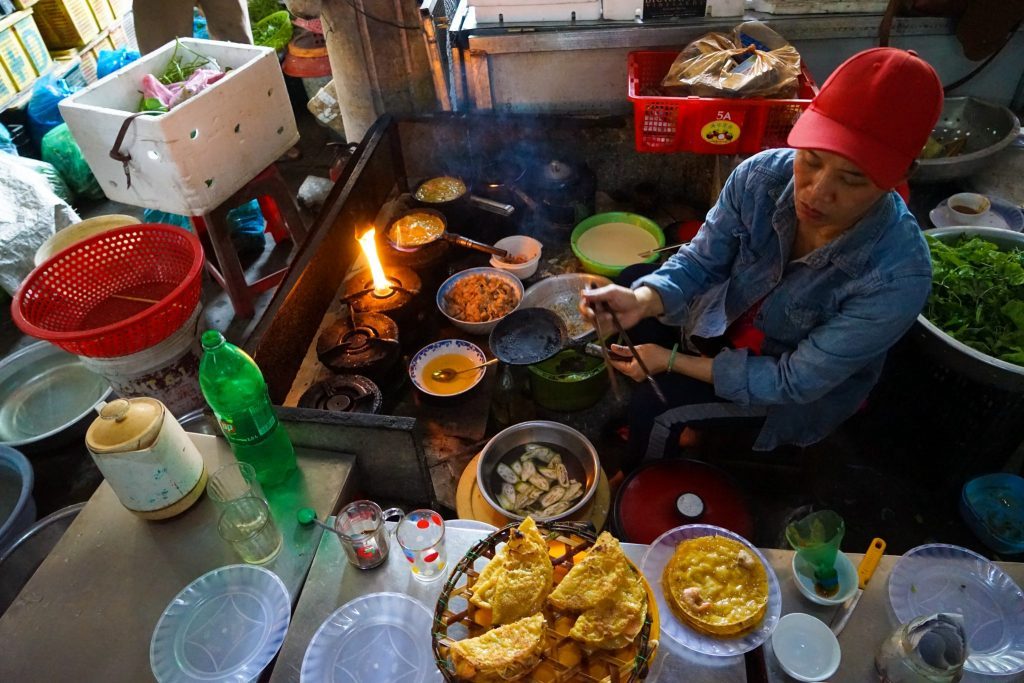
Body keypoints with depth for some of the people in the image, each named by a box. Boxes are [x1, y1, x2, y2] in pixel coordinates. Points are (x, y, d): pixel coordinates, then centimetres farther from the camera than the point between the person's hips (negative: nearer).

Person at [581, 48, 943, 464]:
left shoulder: (899, 277, -36)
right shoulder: (761, 176, -27)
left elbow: (796, 381, -28)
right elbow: (699, 261, -15)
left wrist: (673, 361, -28)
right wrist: (643, 301, -38)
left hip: (800, 388, -4)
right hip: (729, 318, 5)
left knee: (655, 410, -15)